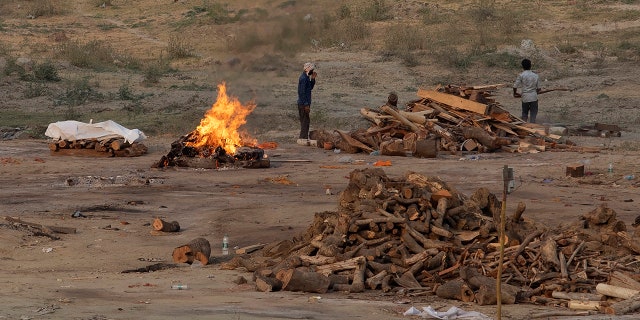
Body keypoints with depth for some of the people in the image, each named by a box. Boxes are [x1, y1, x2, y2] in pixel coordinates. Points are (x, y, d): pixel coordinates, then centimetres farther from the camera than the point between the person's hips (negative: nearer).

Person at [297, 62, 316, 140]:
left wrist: (313, 79, 6)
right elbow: (302, 92, -21)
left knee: (305, 121, 14)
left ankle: (304, 137, 20)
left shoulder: (306, 77, 13)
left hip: (304, 103, 10)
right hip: (303, 104, -10)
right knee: (305, 121, -7)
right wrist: (306, 105, -21)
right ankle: (303, 137, -5)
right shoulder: (303, 78, -18)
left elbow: (310, 87, 21)